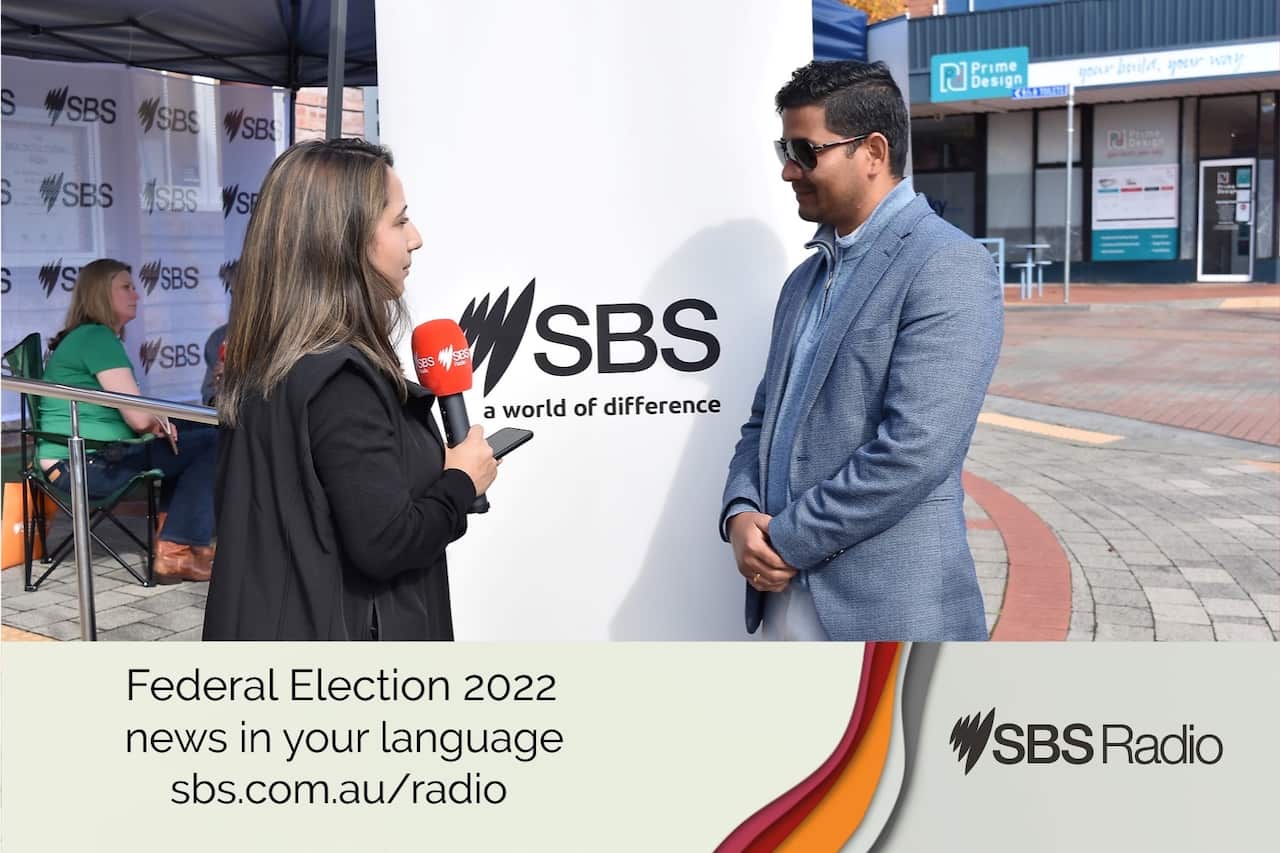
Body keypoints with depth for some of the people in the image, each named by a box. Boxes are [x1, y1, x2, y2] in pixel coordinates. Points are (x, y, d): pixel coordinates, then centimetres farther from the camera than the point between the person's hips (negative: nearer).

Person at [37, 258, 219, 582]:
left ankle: (175, 529, 16)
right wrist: (159, 423, 4)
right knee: (214, 444, -10)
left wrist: (157, 422, 3)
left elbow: (128, 412, 23)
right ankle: (178, 550, -5)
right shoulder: (98, 337, -12)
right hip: (86, 462, -10)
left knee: (196, 433, 23)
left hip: (81, 457, 10)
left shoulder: (83, 336, 19)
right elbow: (139, 417, -19)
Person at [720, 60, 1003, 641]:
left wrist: (787, 540, -14)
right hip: (785, 600, 7)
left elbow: (914, 452, -20)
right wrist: (741, 515, -3)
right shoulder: (805, 278, 15)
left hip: (889, 612, -7)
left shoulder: (947, 267, -12)